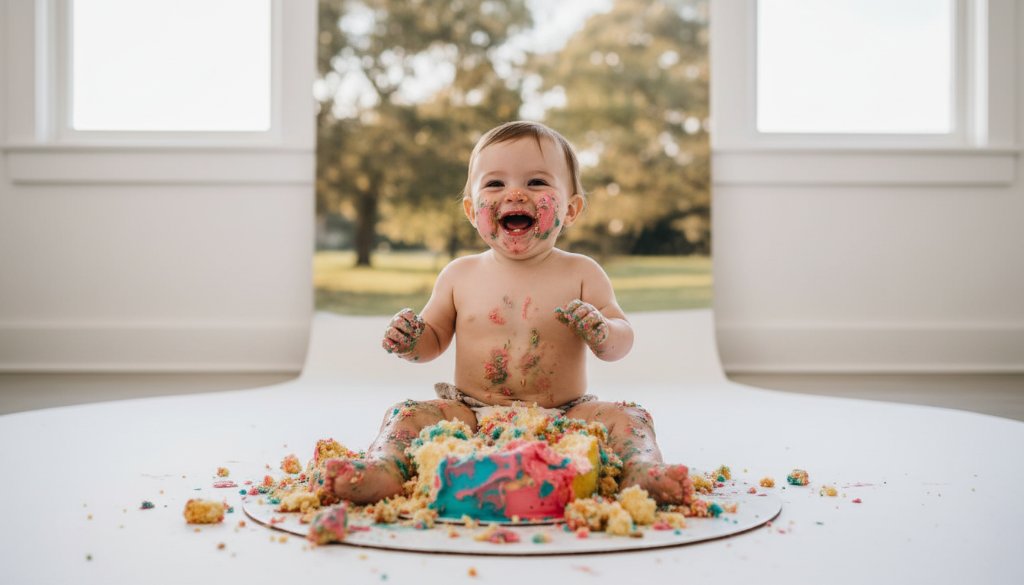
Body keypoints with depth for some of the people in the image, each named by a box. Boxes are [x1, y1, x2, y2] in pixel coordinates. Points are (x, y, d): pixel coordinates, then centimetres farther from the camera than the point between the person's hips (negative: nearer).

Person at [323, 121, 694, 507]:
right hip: (472, 417, 1)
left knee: (626, 417, -21)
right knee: (408, 415, -18)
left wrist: (602, 333, -23)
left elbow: (623, 338, 1)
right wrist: (411, 343, -9)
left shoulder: (581, 273, 1)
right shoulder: (460, 275, 5)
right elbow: (435, 338, 15)